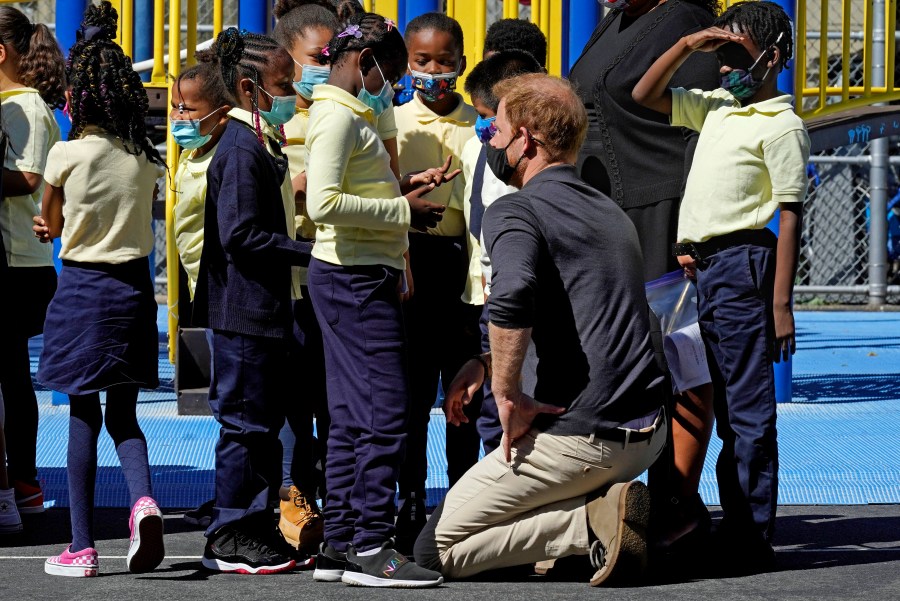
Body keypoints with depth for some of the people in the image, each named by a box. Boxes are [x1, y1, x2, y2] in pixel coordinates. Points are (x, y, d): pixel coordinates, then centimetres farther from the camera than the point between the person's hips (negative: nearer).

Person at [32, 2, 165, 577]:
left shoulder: (67, 155, -10)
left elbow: (52, 226, 3)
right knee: (123, 414, 13)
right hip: (135, 285, 4)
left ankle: (83, 547, 5)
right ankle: (143, 497, -15)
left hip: (82, 288, -3)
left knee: (83, 416, 3)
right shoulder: (148, 158, 1)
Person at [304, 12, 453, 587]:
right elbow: (323, 204, -24)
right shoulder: (338, 115, -12)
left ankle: (340, 546, 12)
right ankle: (370, 548, -10)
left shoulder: (350, 115, 19)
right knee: (385, 411, -11)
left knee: (352, 419, 10)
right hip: (355, 278, -11)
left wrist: (403, 187, 11)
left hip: (351, 280, 11)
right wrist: (403, 210, -17)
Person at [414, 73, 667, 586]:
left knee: (437, 548, 3)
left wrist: (507, 395, -21)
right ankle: (604, 502, 6)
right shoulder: (610, 212, 18)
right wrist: (491, 364, 23)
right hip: (647, 434, 9)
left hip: (577, 437, -9)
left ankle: (592, 522, -12)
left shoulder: (515, 212, -9)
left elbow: (512, 297, -32)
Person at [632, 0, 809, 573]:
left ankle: (752, 542, -6)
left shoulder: (781, 124, -7)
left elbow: (791, 215, -11)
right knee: (725, 412, 12)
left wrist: (780, 302, -16)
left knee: (748, 409, -7)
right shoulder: (715, 108, 17)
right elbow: (644, 95, 25)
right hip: (703, 267, 9)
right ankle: (736, 532, 18)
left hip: (743, 263, -9)